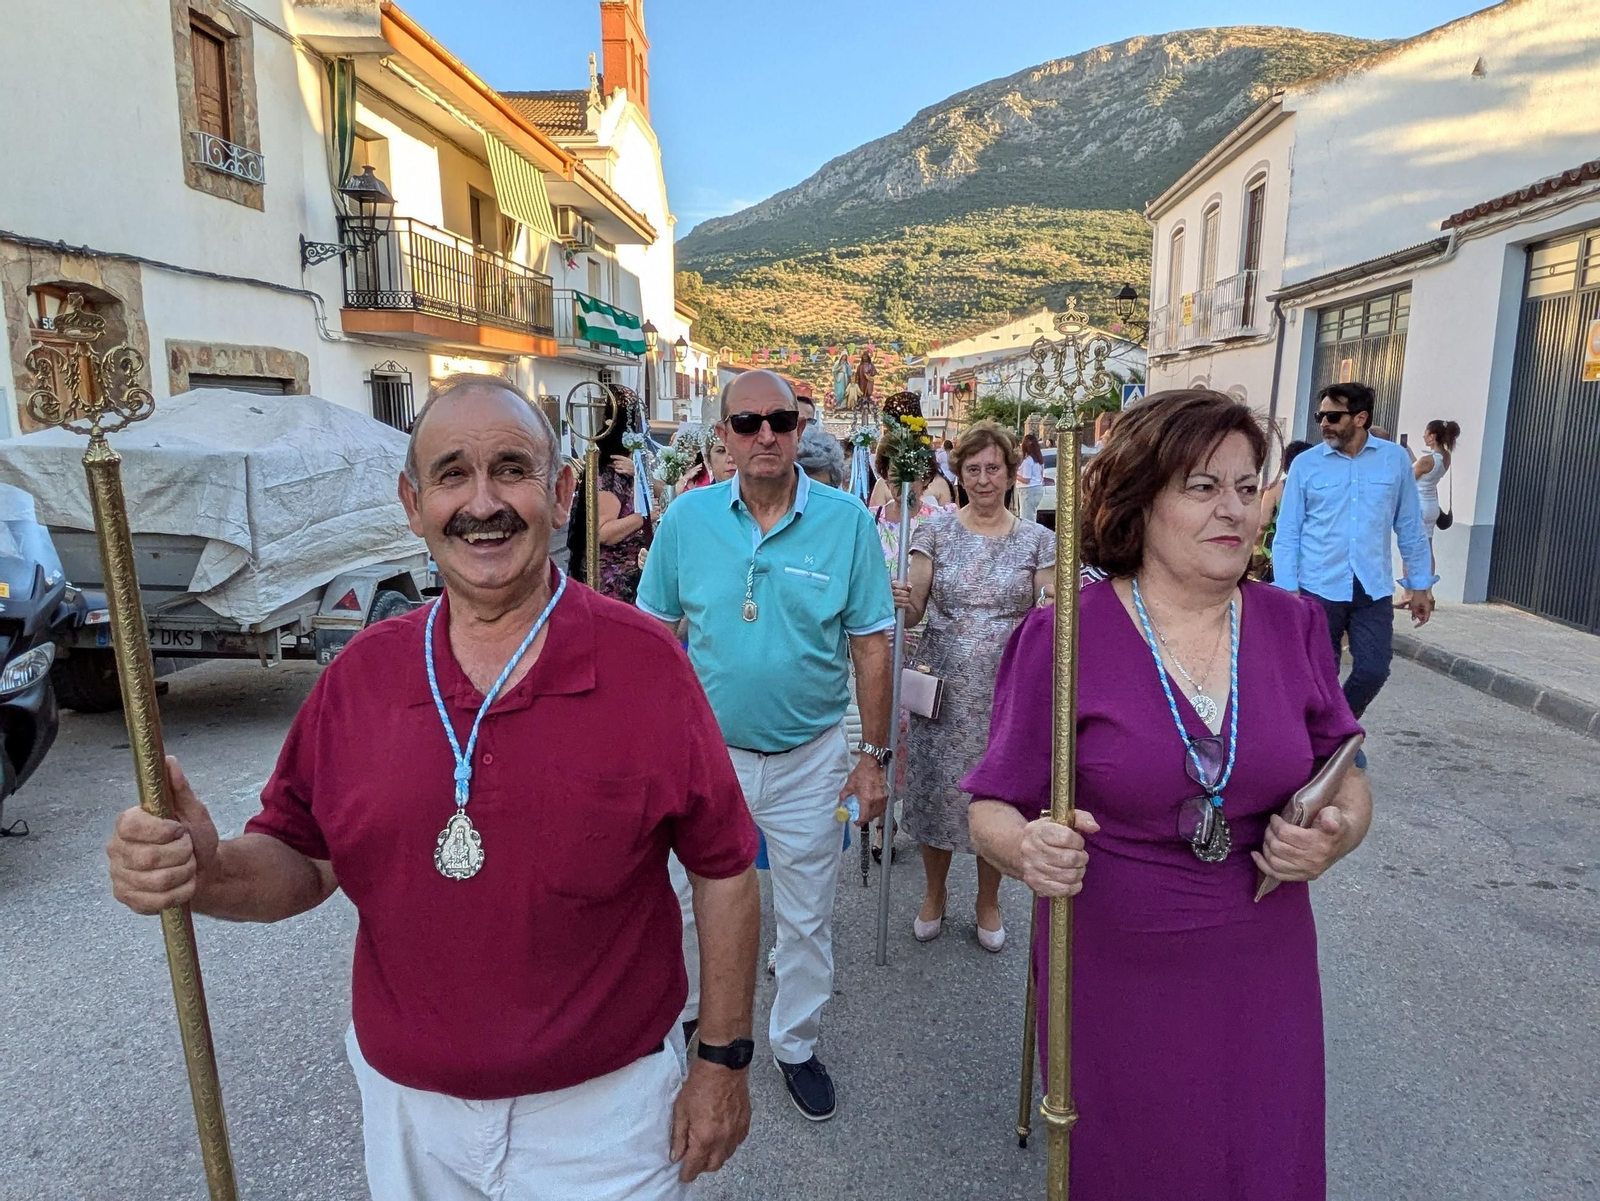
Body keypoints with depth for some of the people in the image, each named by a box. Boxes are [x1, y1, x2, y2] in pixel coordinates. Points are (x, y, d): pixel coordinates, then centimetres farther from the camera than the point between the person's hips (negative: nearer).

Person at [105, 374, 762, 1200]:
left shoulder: (646, 662, -16)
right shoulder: (360, 673, -6)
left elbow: (724, 868, -10)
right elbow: (302, 859, 2)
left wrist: (723, 1062, -6)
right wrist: (208, 870, -19)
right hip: (406, 1110, 4)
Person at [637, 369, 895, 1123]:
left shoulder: (847, 521, -10)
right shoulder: (687, 518, -6)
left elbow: (871, 646, -5)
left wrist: (874, 754, -4)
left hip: (809, 757, -1)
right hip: (706, 747, 1)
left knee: (807, 916, 15)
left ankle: (796, 1045, 39)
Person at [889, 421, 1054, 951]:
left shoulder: (1036, 539, 2)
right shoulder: (936, 531, 0)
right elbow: (914, 610, -1)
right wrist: (901, 602, -23)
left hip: (1007, 689, 0)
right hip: (943, 685, 0)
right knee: (936, 788, 7)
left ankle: (988, 902, 33)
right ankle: (934, 894, 33)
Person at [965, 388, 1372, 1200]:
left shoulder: (1294, 625, -2)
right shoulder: (1061, 637, -14)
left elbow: (1346, 778, 8)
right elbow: (992, 809, -9)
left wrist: (1335, 836, -13)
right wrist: (1028, 849, -31)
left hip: (1263, 976, 3)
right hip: (1112, 979, -3)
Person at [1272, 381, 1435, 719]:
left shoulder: (1395, 459, 3)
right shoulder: (1305, 464, -2)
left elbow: (1410, 528, 9)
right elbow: (1287, 533, -2)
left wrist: (1420, 585, 9)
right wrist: (1287, 588, -9)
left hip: (1373, 590, 1)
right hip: (1319, 590, -1)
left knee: (1373, 670, -1)